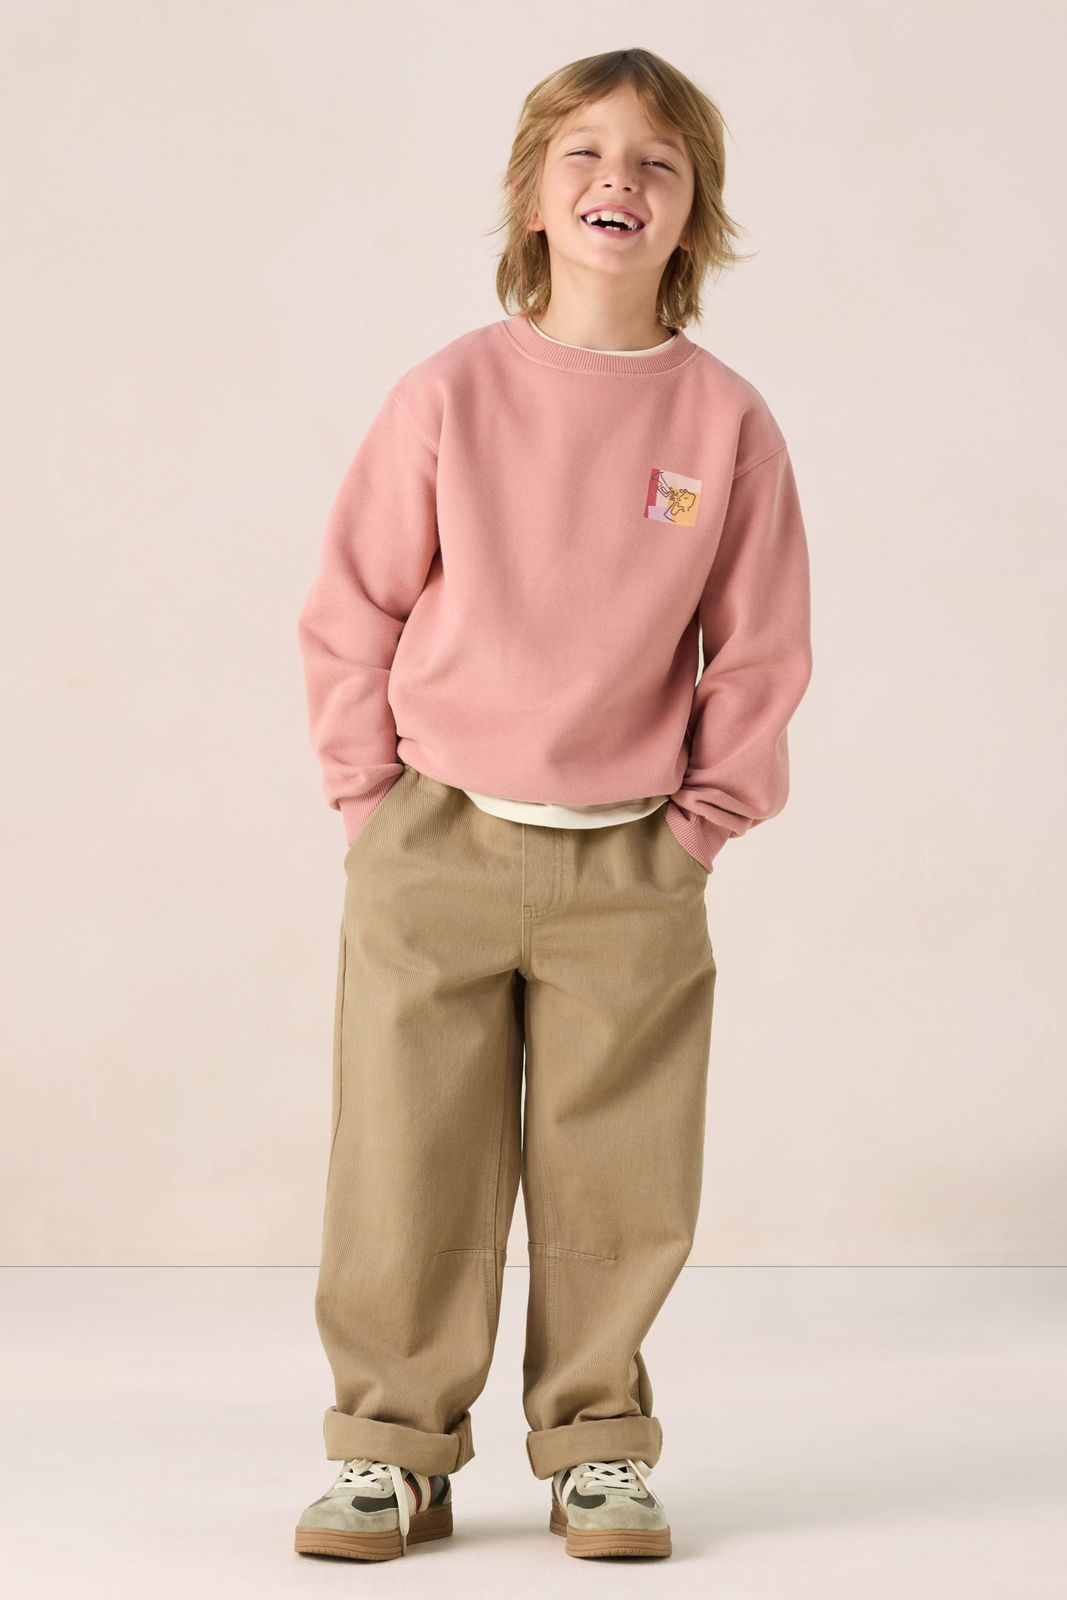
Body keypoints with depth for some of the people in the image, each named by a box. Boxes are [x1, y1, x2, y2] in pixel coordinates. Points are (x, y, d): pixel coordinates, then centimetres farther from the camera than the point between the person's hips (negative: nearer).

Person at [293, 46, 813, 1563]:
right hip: (435, 857, 0)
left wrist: (701, 822, 2)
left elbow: (758, 650, 6)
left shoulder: (729, 422, -2)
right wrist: (378, 804, 0)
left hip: (631, 872, 0)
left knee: (615, 1183, 5)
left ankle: (598, 1448, 22)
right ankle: (395, 1448, 18)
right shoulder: (450, 393, -3)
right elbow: (351, 610, 3)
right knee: (406, 1168, 4)